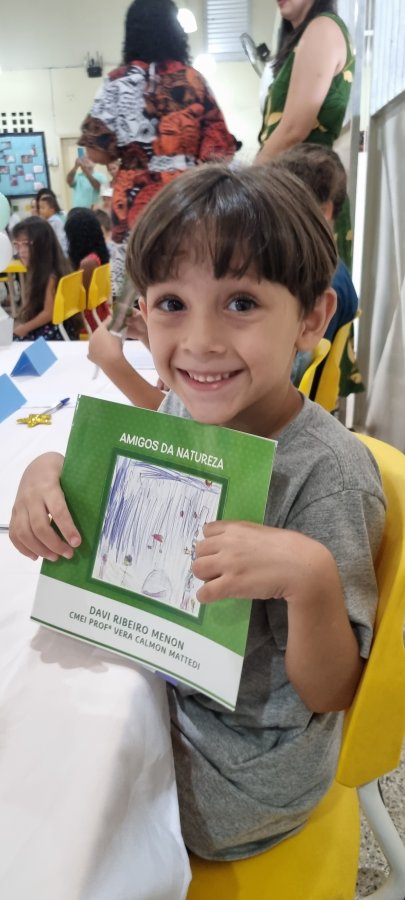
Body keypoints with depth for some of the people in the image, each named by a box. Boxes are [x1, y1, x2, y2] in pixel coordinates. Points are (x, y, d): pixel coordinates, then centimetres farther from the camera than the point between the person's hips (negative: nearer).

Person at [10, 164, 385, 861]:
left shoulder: (328, 473, -30)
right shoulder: (185, 410, -11)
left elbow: (330, 693, -21)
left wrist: (311, 575, -41)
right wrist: (50, 471, -14)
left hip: (244, 766, -5)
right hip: (166, 683, 5)